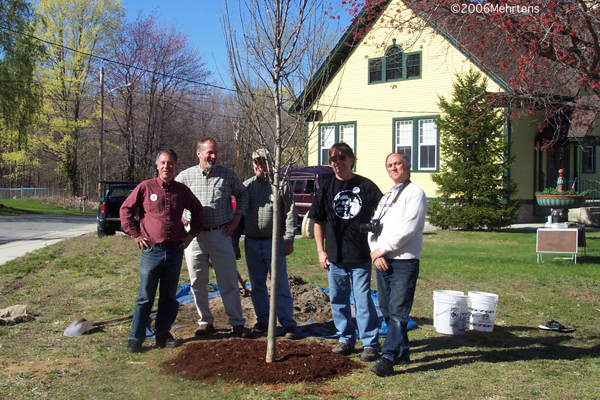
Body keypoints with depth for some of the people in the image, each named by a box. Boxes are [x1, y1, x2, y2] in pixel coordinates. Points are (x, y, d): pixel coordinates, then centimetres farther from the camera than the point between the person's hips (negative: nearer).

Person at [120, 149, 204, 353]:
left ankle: (163, 334, 22)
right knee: (145, 297, 0)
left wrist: (192, 233, 12)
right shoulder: (145, 187, -1)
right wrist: (135, 234, 0)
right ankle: (135, 338, 9)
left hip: (175, 250, 3)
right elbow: (125, 210, 5)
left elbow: (198, 211, 22)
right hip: (151, 250, -3)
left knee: (169, 297, 10)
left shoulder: (182, 190, 7)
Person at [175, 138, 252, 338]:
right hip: (194, 235, 1)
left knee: (229, 281, 1)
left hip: (221, 234, -1)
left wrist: (236, 219, 6)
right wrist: (182, 220, 2)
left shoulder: (227, 175, 2)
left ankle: (237, 323, 10)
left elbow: (242, 194, 16)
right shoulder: (186, 176, 2)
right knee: (198, 282, 7)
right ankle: (205, 322, 20)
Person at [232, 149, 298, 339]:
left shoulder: (281, 185, 0)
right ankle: (262, 321, 21)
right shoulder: (247, 186, 10)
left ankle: (288, 323, 4)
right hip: (252, 243, 4)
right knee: (257, 286, 10)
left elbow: (290, 214, -1)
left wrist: (289, 240, -9)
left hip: (274, 242, -4)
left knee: (281, 285, -1)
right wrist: (235, 242, 10)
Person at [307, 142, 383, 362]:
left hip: (361, 255, -3)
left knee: (364, 300, -1)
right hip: (335, 256, 3)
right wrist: (320, 251, 5)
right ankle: (346, 339, 24)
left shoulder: (366, 186, -1)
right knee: (338, 300, 10)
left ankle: (370, 343, 8)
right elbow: (318, 222, 12)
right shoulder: (326, 189, 7)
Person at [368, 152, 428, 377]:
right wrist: (375, 252, -2)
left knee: (398, 311, -9)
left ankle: (388, 358, -12)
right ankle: (402, 352, 21)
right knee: (387, 310, 10)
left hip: (404, 261, -8)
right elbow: (374, 227, 16)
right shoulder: (386, 197, 21)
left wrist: (383, 249, -10)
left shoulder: (414, 193, -3)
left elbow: (408, 228, -14)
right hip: (381, 262, 8)